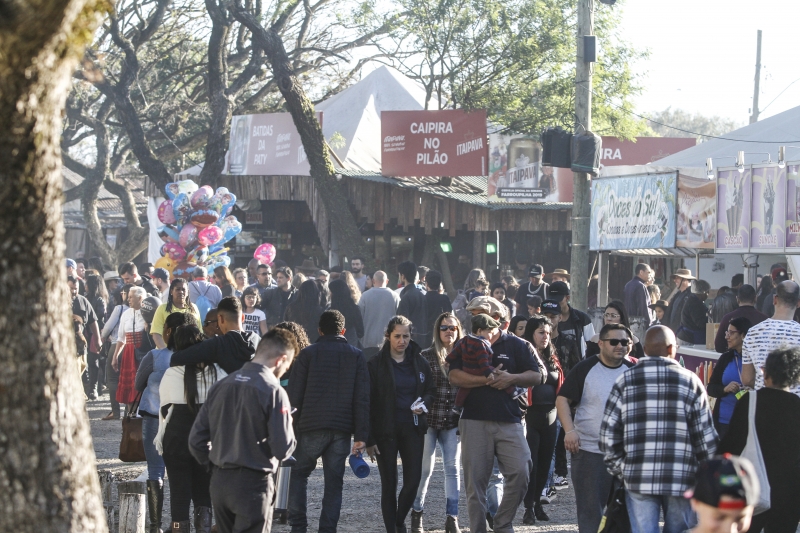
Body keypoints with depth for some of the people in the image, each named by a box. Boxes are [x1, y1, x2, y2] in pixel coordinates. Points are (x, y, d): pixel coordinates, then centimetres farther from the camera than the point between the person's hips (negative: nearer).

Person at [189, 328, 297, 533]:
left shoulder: (221, 385, 5)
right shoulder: (273, 391, -13)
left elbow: (196, 439, 5)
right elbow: (283, 449, -15)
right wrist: (288, 423, 4)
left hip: (219, 483, 6)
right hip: (253, 485, -6)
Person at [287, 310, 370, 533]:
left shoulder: (308, 354, 3)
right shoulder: (357, 356, 8)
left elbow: (295, 395, -1)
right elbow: (363, 399, 2)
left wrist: (290, 429, 2)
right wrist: (361, 435, 0)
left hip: (311, 426, -1)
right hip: (342, 430, 2)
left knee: (298, 474, 12)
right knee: (334, 481, 6)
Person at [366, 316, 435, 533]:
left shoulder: (420, 362, 7)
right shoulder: (376, 364, -4)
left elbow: (431, 390, 18)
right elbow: (368, 402, -5)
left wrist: (424, 404, -7)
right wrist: (369, 439, -10)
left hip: (413, 429, 3)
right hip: (385, 431, -3)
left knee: (413, 479, -4)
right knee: (389, 483, 1)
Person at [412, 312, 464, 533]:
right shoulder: (426, 356, -2)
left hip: (453, 421, 2)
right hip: (429, 418, -2)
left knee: (453, 468, -1)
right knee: (425, 468, 2)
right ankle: (416, 513, 18)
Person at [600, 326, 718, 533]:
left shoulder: (625, 381, 3)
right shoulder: (689, 381, 0)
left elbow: (608, 434, 2)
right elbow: (706, 436, -1)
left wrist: (619, 469, 14)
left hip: (638, 477, 1)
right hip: (682, 478, 0)